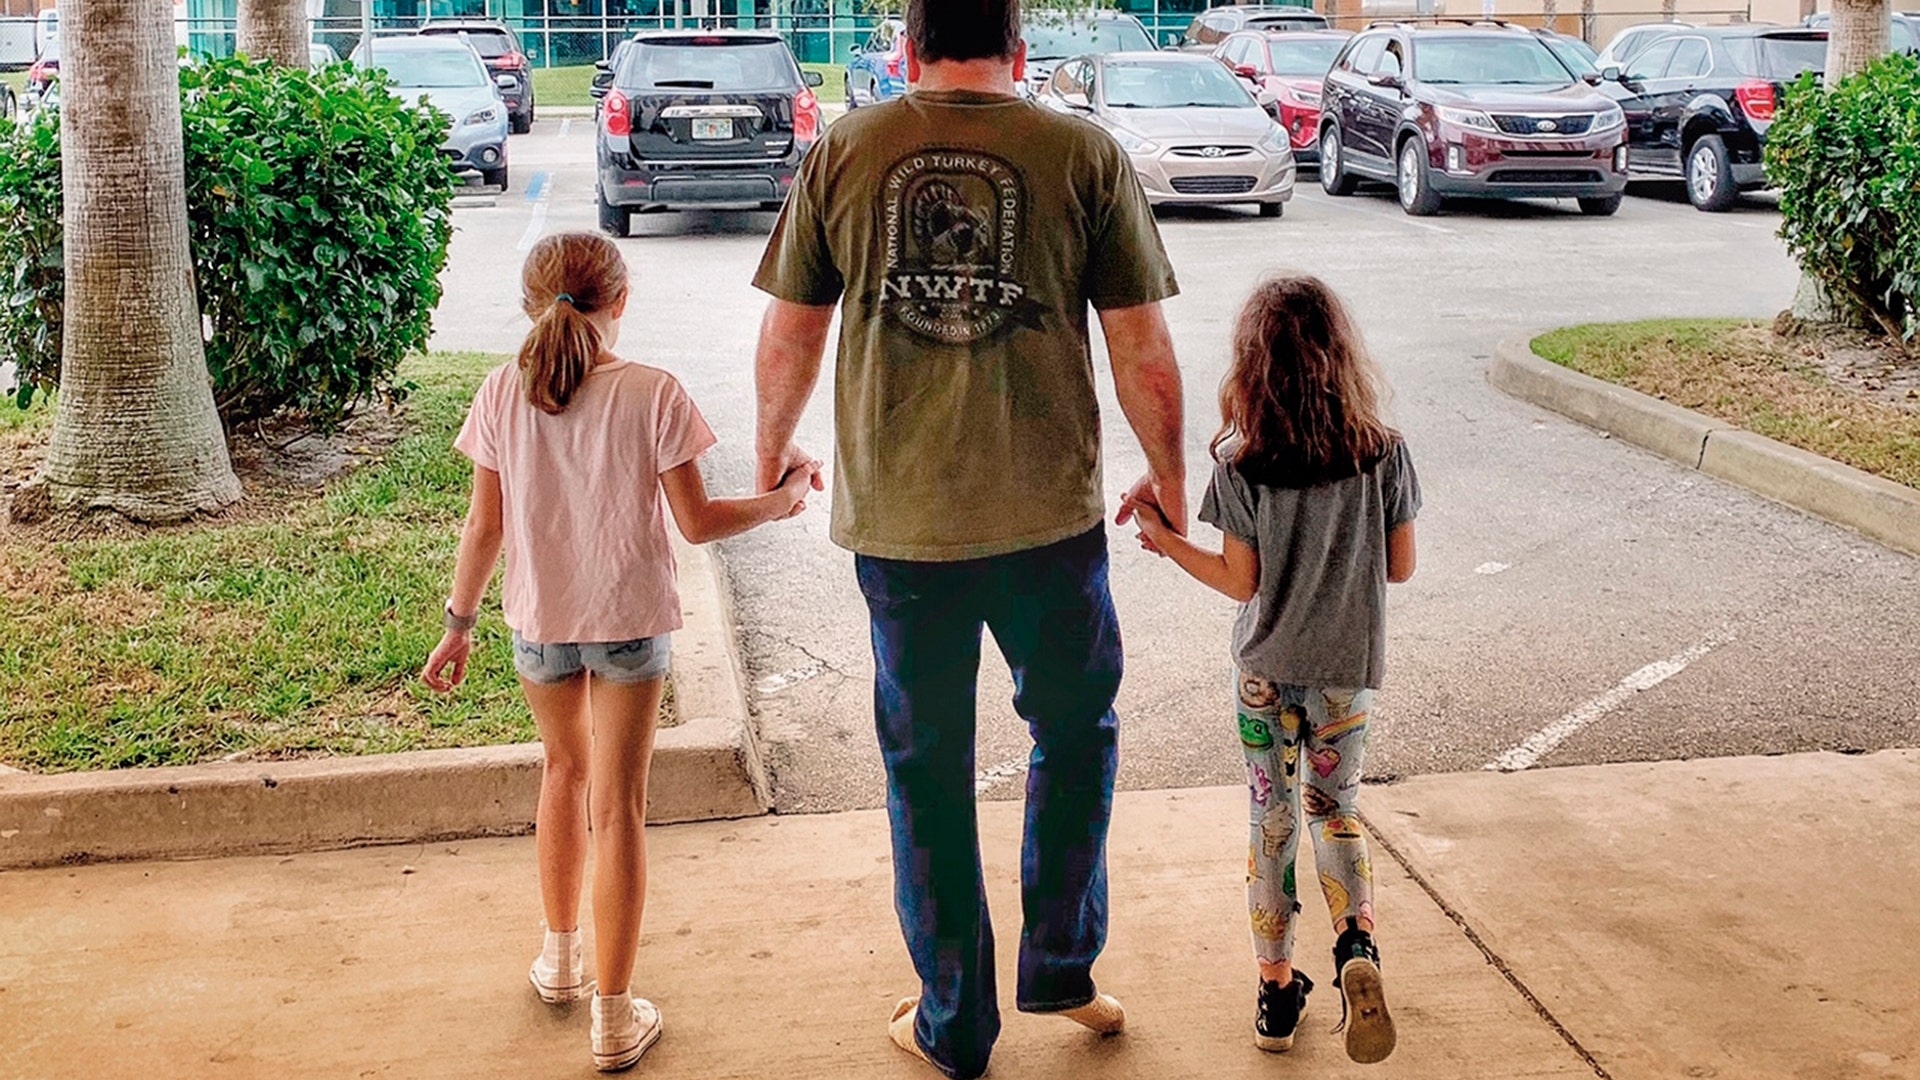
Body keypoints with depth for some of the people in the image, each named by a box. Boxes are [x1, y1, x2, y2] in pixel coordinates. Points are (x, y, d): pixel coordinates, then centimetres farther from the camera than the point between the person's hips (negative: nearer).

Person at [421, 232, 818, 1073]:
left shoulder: (503, 395, -8)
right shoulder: (652, 394, -15)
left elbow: (484, 526, -3)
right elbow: (696, 523, -11)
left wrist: (459, 624, 9)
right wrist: (780, 501, 5)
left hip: (539, 621, 3)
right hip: (631, 622, -2)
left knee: (566, 768, 26)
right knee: (618, 804, 5)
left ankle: (560, 959, 39)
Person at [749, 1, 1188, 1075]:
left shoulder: (842, 153, 1)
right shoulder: (1085, 154, -3)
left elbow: (789, 337, 5)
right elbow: (1144, 350, -2)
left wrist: (774, 448, 24)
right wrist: (1169, 474, 14)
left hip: (897, 518, 1)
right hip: (1051, 513, -1)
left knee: (926, 772, 14)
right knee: (1076, 733, 23)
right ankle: (1060, 963, 27)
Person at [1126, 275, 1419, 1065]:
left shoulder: (1241, 463, -15)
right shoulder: (1384, 453, -11)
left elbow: (1242, 582, -11)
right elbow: (1400, 567, -3)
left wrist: (1169, 543, 4)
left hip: (1265, 672, -1)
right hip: (1346, 672, 1)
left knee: (1271, 823, 13)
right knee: (1335, 810, 19)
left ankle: (1276, 992, 20)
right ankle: (1357, 944, -6)